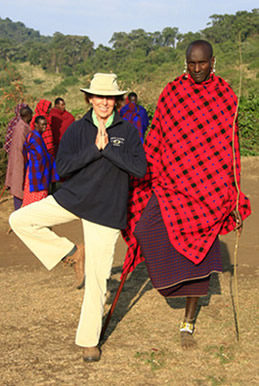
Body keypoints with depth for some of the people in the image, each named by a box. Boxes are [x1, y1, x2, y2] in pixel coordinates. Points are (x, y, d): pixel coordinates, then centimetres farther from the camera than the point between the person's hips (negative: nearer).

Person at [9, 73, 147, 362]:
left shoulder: (127, 131, -2)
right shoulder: (77, 129, 0)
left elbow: (140, 168, -14)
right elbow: (61, 168, -11)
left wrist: (107, 148, -18)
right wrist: (94, 148, -18)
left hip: (106, 209, -2)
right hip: (73, 198, 2)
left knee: (97, 278, 0)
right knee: (20, 220, -11)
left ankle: (89, 340, 17)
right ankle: (72, 254, 5)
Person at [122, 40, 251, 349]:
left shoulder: (226, 97, 3)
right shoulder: (171, 93, 3)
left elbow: (231, 149, 5)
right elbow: (154, 141, 8)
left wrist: (235, 200, 2)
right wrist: (140, 181, 5)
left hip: (208, 191, 0)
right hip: (170, 183, 0)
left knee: (201, 256, 3)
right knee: (146, 229, -26)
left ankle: (188, 324, 18)